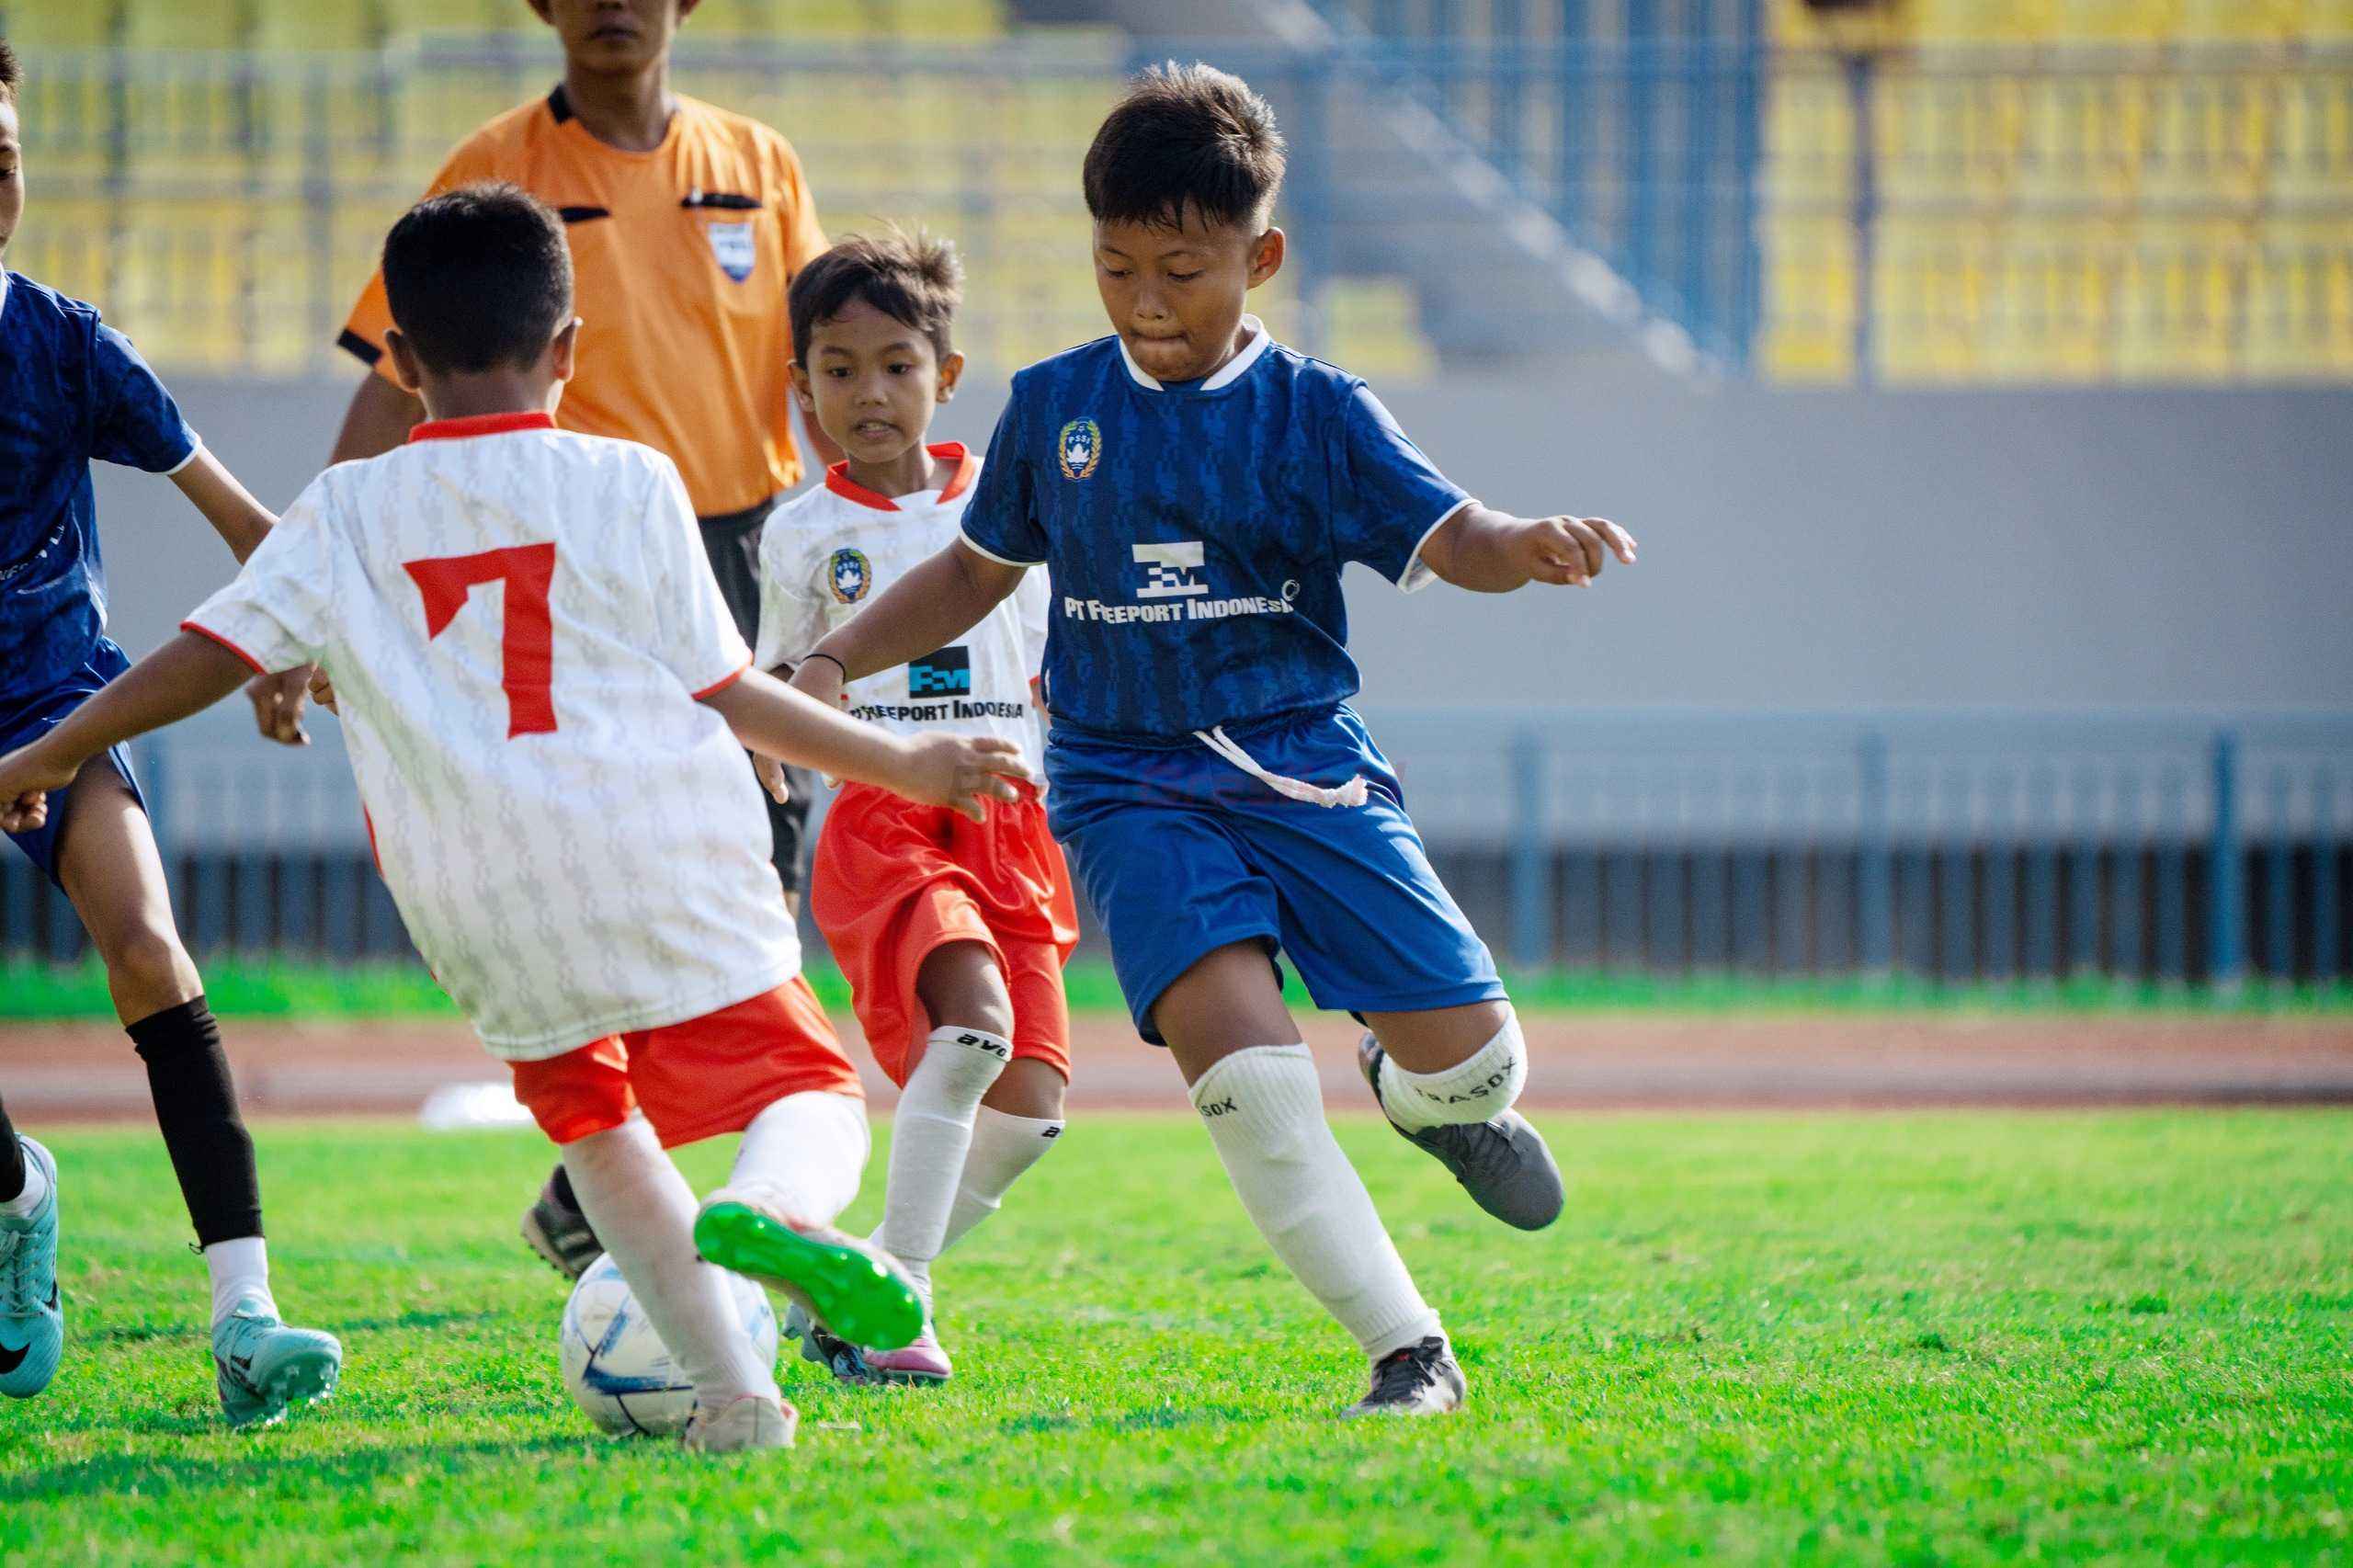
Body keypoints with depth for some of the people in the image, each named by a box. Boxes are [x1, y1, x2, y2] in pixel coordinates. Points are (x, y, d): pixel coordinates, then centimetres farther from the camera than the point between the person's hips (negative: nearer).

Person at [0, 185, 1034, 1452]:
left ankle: (728, 1388, 9)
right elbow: (726, 692, 6)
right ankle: (778, 1205, -32)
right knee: (808, 1090, 5)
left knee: (590, 1117, 23)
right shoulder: (622, 485, 4)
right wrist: (901, 764, 17)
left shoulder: (344, 514, 9)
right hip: (661, 859, -2)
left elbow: (205, 656, 9)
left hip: (478, 909, 2)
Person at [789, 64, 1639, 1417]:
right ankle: (1407, 1351, -15)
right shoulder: (1055, 407, 7)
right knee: (1240, 1056, -23)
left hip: (1306, 768, 0)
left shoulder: (1316, 414, 0)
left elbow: (1450, 538, -10)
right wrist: (835, 664, 10)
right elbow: (977, 571, 21)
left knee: (1470, 1044, -8)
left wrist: (1535, 548, -33)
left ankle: (1418, 1097, 33)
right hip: (1130, 785, 0)